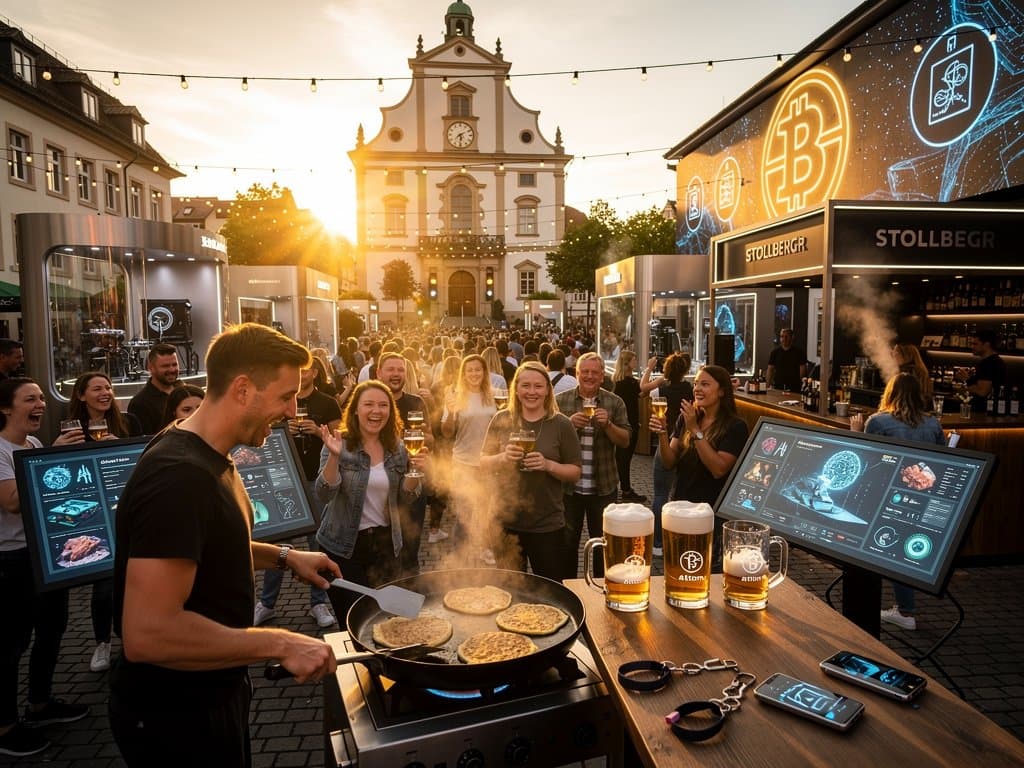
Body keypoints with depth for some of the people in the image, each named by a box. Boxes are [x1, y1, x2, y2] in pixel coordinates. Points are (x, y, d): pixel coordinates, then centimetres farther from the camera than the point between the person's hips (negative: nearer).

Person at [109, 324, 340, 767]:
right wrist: (279, 644, -28)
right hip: (173, 716, -9)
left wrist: (283, 556, 5)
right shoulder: (179, 476, -30)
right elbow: (147, 634, -35)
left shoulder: (206, 457, 2)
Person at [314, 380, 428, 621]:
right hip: (344, 546, -3)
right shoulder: (340, 445, -10)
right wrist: (334, 457, -31)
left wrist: (415, 471, -14)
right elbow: (324, 495, -17)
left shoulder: (397, 448, 1)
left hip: (386, 543, 3)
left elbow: (404, 499, 5)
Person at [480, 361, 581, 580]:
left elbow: (575, 472, -2)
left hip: (548, 525, -2)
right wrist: (503, 458, -16)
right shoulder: (501, 420, 0)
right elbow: (483, 463, 4)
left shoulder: (561, 424, -5)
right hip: (505, 520, 2)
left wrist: (548, 465, -20)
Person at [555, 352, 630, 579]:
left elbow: (625, 441, -1)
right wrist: (568, 423, -18)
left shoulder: (615, 403, 0)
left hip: (603, 486, 0)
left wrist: (608, 424, -19)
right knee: (567, 542, 12)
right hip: (568, 485, 0)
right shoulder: (560, 401, -1)